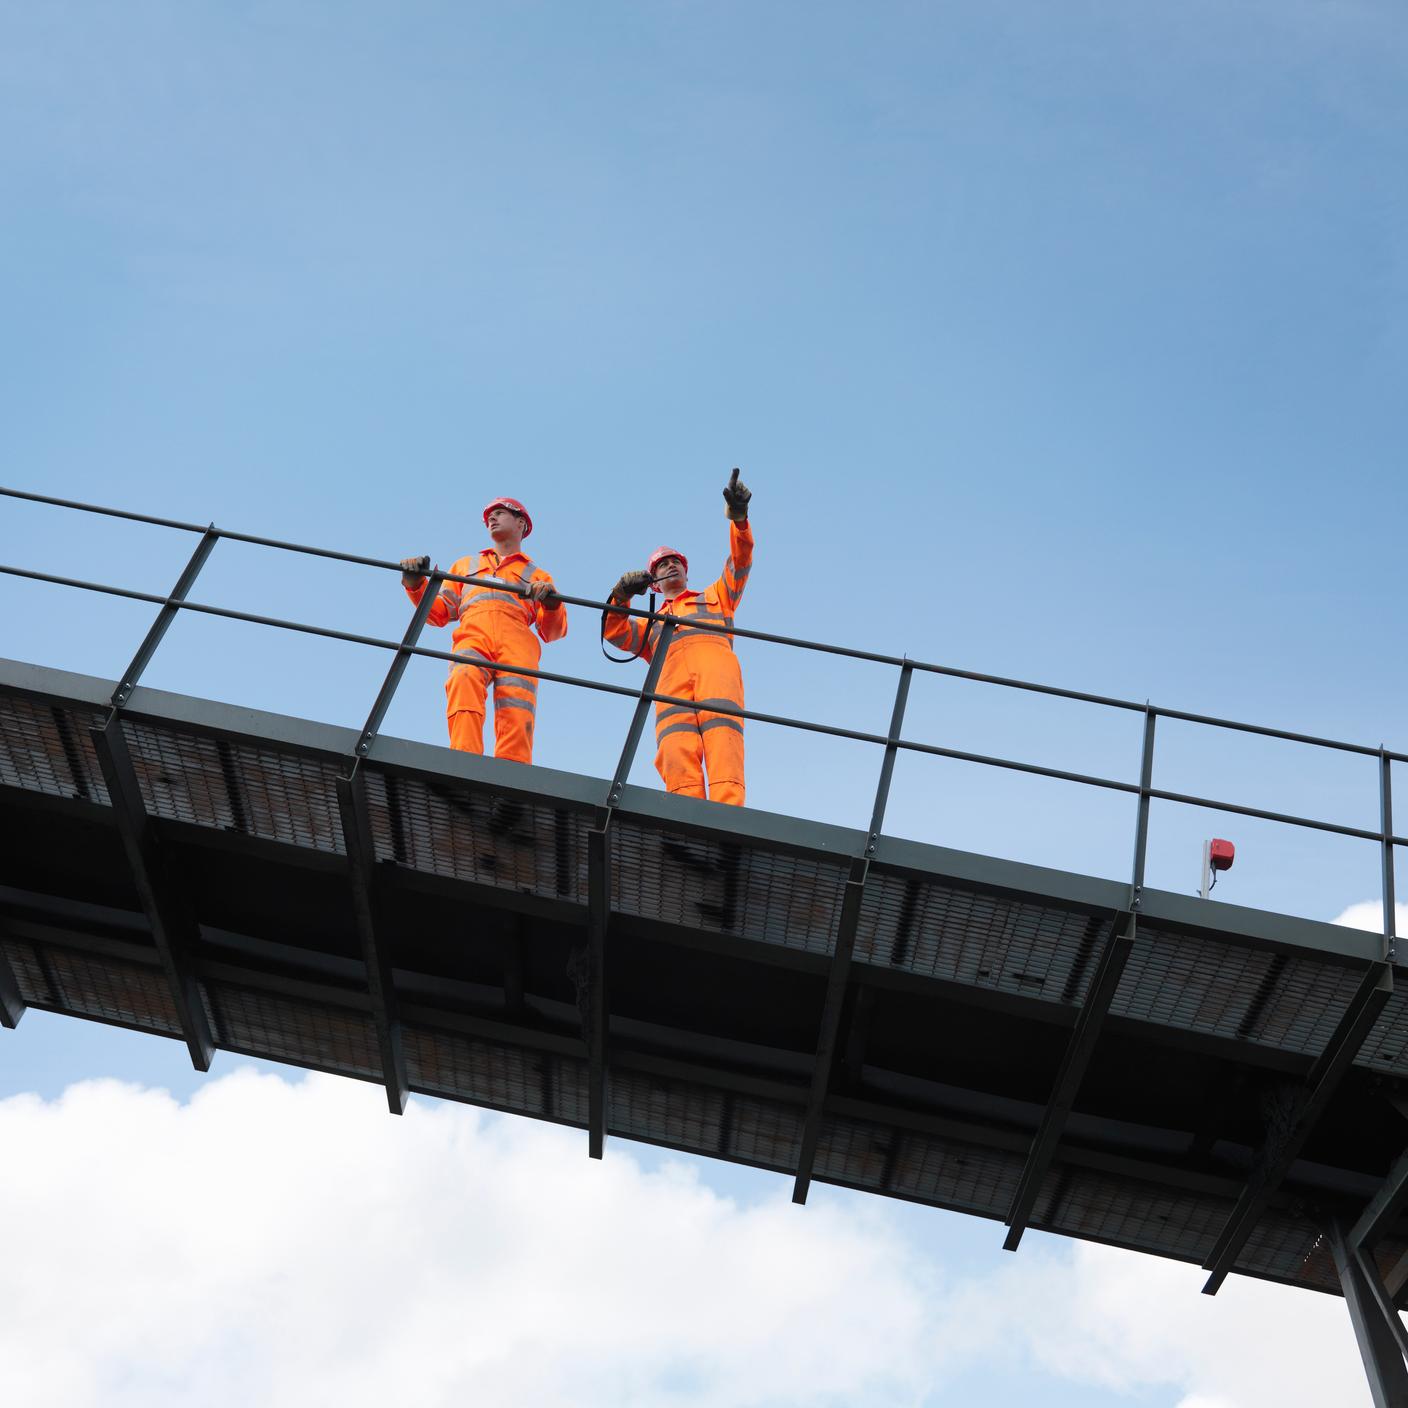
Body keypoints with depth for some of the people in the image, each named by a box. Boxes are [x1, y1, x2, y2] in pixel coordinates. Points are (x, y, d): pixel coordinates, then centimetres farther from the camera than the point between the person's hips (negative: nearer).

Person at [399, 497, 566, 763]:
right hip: (472, 635, 0)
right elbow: (438, 612, 29)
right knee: (464, 680, -36)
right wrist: (415, 585, 11)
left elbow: (552, 632, 19)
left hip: (518, 642, 1)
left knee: (517, 719, -26)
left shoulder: (538, 577, 34)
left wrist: (551, 603, -3)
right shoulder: (466, 565, 40)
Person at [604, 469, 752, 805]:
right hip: (672, 674, 1)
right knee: (676, 749, -26)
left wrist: (738, 517, 9)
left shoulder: (714, 597, 40)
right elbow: (614, 631, 22)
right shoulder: (650, 624, 41)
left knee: (722, 738, -27)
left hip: (715, 663, -1)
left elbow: (740, 560, 27)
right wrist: (620, 597, 3)